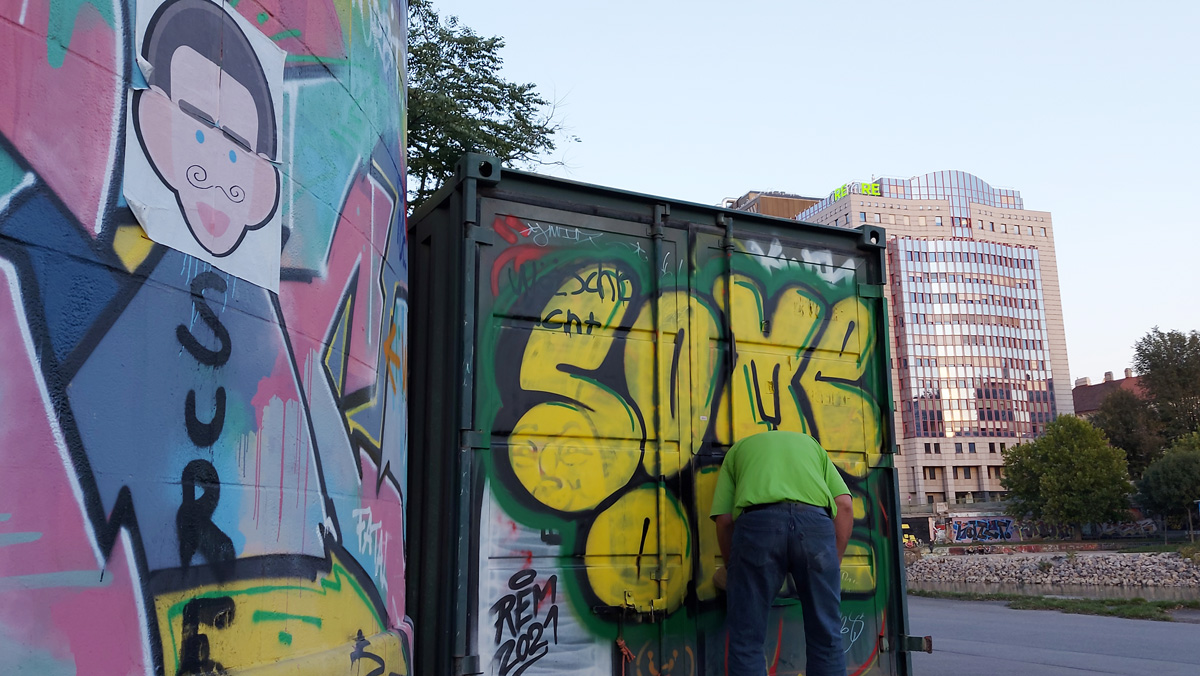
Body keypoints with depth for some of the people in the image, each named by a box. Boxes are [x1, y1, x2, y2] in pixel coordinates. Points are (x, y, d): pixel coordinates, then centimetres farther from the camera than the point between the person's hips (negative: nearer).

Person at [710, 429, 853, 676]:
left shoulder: (738, 449, 33)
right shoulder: (811, 444, 36)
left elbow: (724, 519, 19)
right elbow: (844, 506, 20)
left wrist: (731, 569, 30)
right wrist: (833, 564, 24)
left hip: (758, 523, -1)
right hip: (815, 521, 2)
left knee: (747, 639, 7)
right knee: (825, 636, 13)